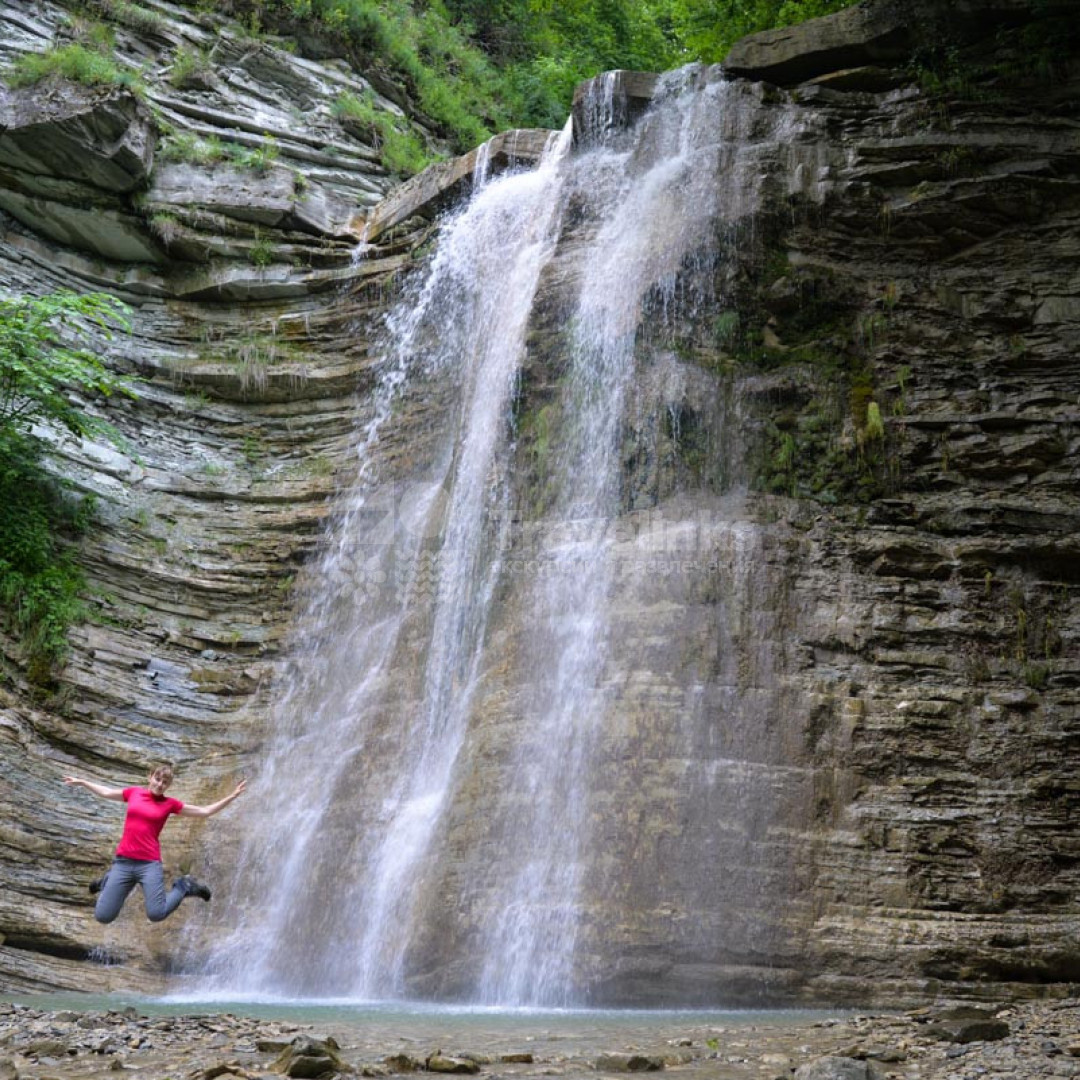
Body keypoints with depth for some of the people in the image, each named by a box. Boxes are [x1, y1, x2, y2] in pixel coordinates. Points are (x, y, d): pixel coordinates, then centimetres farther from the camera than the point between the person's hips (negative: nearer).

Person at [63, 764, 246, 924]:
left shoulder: (170, 804, 6)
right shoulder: (134, 793, 10)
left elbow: (205, 811, 8)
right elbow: (106, 792, 27)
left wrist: (231, 797, 1)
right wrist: (81, 782, 35)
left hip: (150, 864, -2)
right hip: (123, 861, 2)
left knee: (156, 914, -19)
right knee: (102, 916, -3)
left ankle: (183, 887, 10)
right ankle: (108, 882, 29)